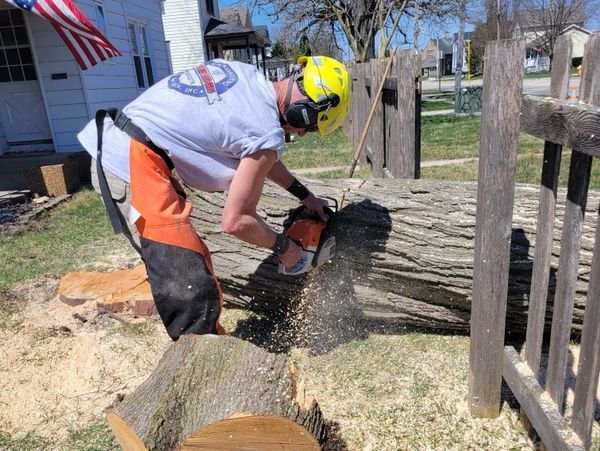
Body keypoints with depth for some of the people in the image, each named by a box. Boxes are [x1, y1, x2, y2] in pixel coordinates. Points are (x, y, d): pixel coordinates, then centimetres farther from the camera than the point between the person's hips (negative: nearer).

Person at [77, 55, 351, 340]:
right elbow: (236, 221, -7)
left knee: (189, 261, 20)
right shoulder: (267, 133, -13)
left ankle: (212, 345, 36)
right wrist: (283, 247, 11)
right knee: (192, 292, -9)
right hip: (133, 166, -10)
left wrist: (304, 195, 29)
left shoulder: (244, 72, 13)